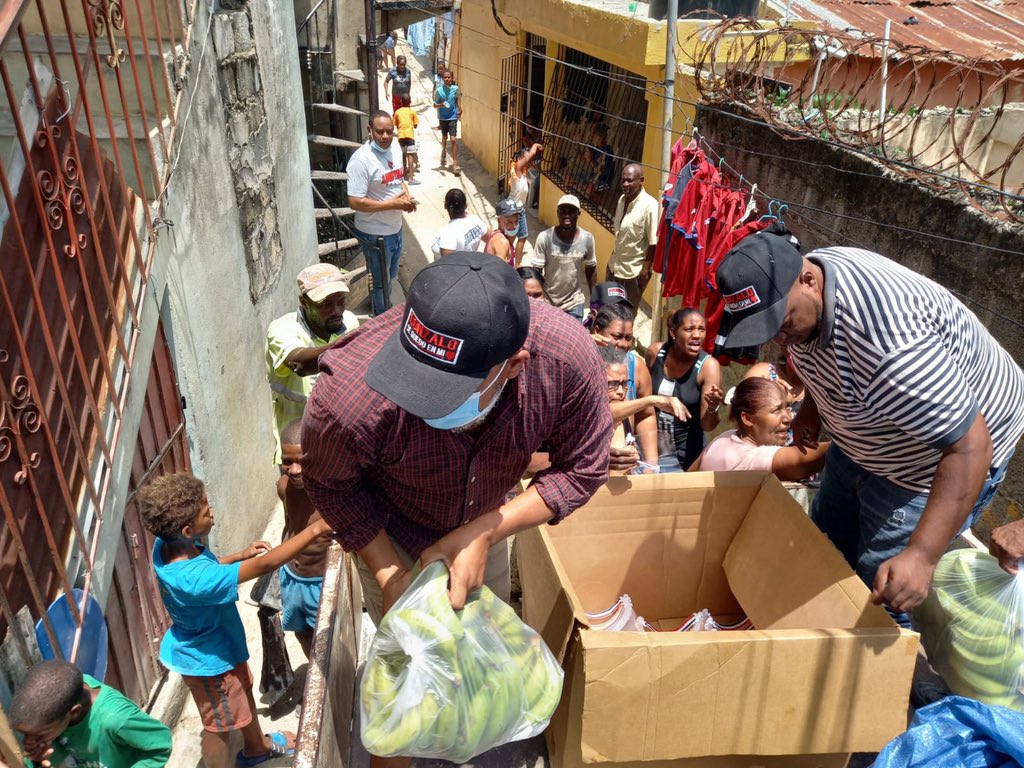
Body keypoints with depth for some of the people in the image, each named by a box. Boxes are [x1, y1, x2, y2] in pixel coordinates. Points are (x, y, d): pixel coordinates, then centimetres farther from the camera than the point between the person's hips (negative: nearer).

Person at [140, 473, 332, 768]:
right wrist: (315, 529, -40)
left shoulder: (167, 544, -18)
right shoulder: (195, 580, -44)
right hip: (208, 658, -9)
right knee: (219, 725, 17)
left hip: (211, 643, 9)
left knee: (244, 691, 31)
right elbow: (265, 565, -43)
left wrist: (241, 555, -6)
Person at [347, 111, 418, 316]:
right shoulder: (361, 160, -25)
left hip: (395, 228, 8)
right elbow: (355, 202, -27)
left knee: (390, 276, 26)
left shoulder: (394, 149, -1)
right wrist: (393, 204, -25)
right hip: (375, 234, -8)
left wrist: (406, 195, -6)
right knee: (381, 282, 10)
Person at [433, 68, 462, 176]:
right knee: (444, 138, 19)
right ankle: (443, 155, 45)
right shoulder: (439, 90, -10)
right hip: (443, 117, 1)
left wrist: (460, 109, 4)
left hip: (453, 117, -1)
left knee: (453, 140, -10)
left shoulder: (455, 89, -7)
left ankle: (455, 164, -8)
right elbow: (435, 105, -7)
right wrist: (441, 105, -26)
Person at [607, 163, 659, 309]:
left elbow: (654, 242, -20)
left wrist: (646, 269, -18)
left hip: (634, 270, -7)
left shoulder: (649, 205, -23)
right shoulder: (622, 199, 1)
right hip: (615, 264, 7)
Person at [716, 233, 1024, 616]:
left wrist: (922, 556, -43)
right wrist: (811, 405, 5)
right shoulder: (794, 284, -16)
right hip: (864, 439, 8)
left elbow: (970, 446, -39)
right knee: (827, 546, 21)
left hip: (946, 453, -8)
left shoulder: (887, 345, -43)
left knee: (878, 591, -5)